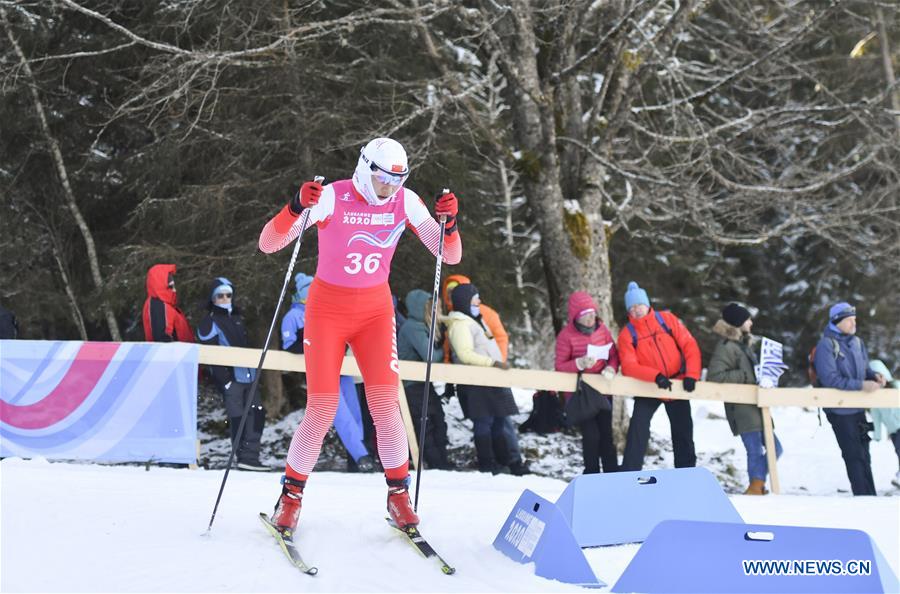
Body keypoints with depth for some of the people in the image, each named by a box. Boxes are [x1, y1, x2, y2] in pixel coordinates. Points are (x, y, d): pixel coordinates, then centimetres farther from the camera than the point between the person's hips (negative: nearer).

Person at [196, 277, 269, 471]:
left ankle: (250, 457, 5)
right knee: (238, 417, -10)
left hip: (248, 375, 8)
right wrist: (223, 379, -16)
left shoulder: (237, 318, 22)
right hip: (231, 377, -8)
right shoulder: (209, 323, -2)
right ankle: (244, 457, -6)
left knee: (257, 412, 2)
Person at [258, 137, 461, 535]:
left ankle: (398, 494, 8)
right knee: (322, 409, -7)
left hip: (375, 311, 3)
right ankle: (291, 495, 11)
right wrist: (297, 206, -40)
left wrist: (449, 222, -29)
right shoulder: (331, 197, -18)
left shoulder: (405, 201, -7)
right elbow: (268, 244, -22)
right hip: (327, 310, -2)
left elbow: (449, 256, -9)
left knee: (385, 402, -9)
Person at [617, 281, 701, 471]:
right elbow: (628, 366, -19)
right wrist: (655, 376, -33)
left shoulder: (667, 319, -5)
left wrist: (691, 375, -18)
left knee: (683, 431, 10)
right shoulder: (627, 334, -9)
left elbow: (690, 346, -6)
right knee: (638, 428, -18)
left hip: (678, 385, 2)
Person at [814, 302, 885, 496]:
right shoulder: (826, 344, -15)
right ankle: (863, 496, 2)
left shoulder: (856, 342, 6)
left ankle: (870, 496, 19)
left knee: (864, 456, 12)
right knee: (854, 456, -3)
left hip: (858, 407, 7)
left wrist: (874, 376, -7)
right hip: (840, 410, -7)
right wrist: (861, 385, -26)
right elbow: (830, 378, -22)